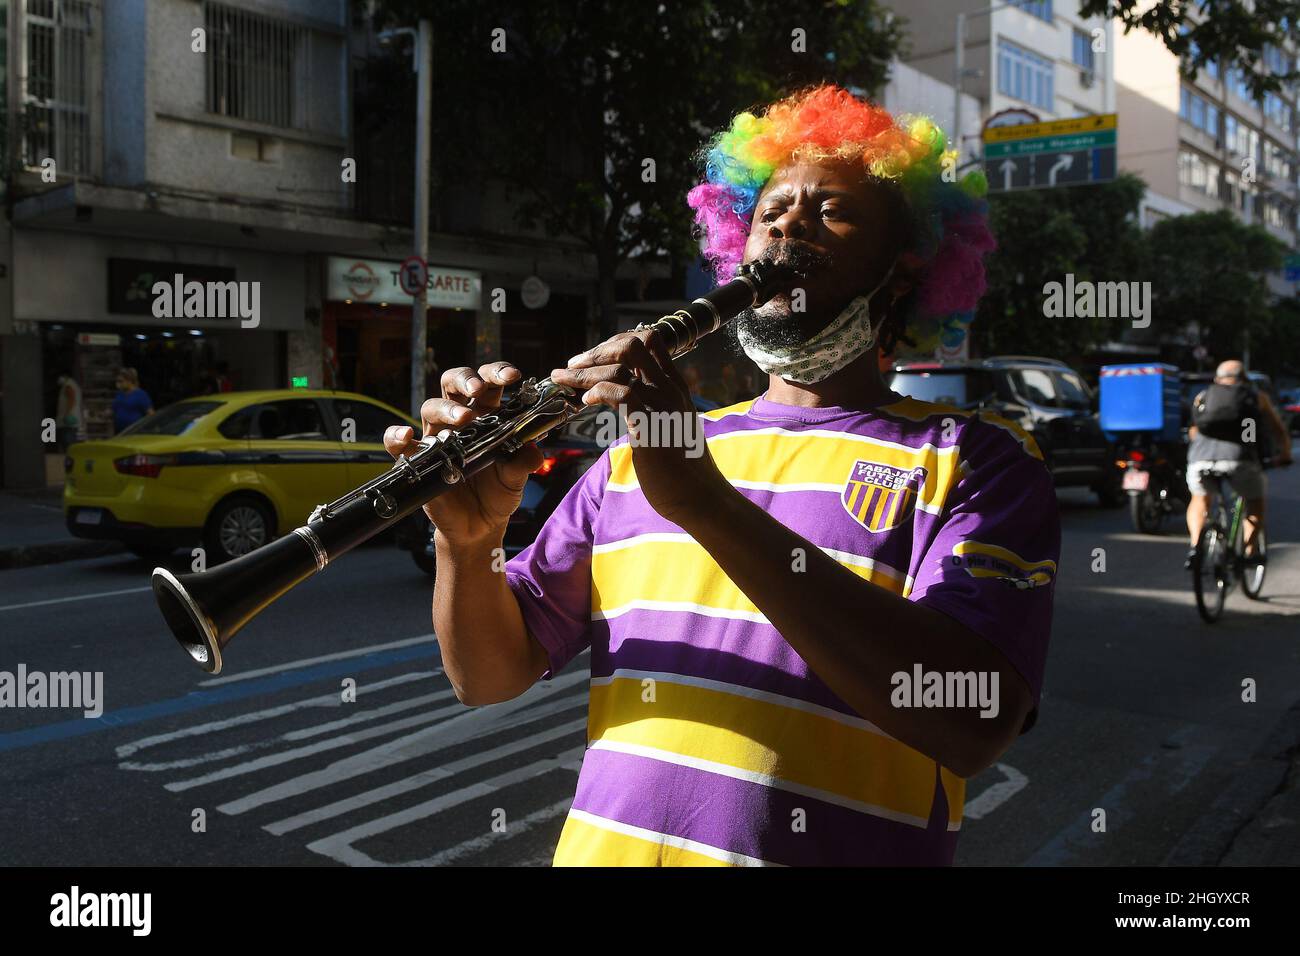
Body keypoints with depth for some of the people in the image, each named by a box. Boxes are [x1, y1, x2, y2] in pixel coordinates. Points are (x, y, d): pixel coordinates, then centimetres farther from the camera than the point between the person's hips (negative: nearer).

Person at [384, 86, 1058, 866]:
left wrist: (703, 500, -24)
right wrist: (468, 541, -13)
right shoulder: (642, 447, 9)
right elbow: (492, 675, 7)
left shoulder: (974, 461, -1)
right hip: (603, 841, 3)